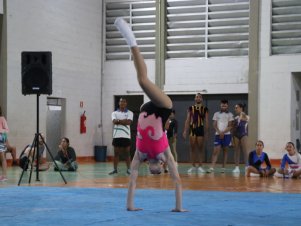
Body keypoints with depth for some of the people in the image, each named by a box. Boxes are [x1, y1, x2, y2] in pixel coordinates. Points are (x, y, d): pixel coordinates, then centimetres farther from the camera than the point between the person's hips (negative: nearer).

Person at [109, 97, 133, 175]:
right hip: (117, 135, 1)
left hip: (126, 136, -1)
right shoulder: (115, 113, 10)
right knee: (116, 153, 3)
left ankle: (128, 169, 5)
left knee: (127, 153, 1)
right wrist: (124, 121, -12)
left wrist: (119, 121, -10)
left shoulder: (129, 113, 6)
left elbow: (129, 122, -11)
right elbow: (114, 121, -9)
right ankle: (115, 169, 8)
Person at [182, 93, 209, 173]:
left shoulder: (205, 109, 6)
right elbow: (187, 120, 6)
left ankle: (200, 166, 7)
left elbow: (206, 121, 5)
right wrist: (185, 131, -1)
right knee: (192, 148, 2)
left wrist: (206, 132, -2)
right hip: (192, 129, 1)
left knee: (200, 148, 2)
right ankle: (193, 166, 9)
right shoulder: (191, 108, 8)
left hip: (201, 129, -1)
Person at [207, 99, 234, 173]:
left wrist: (223, 132, -13)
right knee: (216, 151, -7)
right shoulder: (216, 114, 11)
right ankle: (212, 167, -14)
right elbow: (214, 125, 5)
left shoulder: (230, 114, 6)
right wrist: (219, 132, -10)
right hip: (218, 134, 1)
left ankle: (223, 167, 7)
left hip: (226, 134, -1)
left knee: (225, 151, 3)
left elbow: (230, 126, 0)